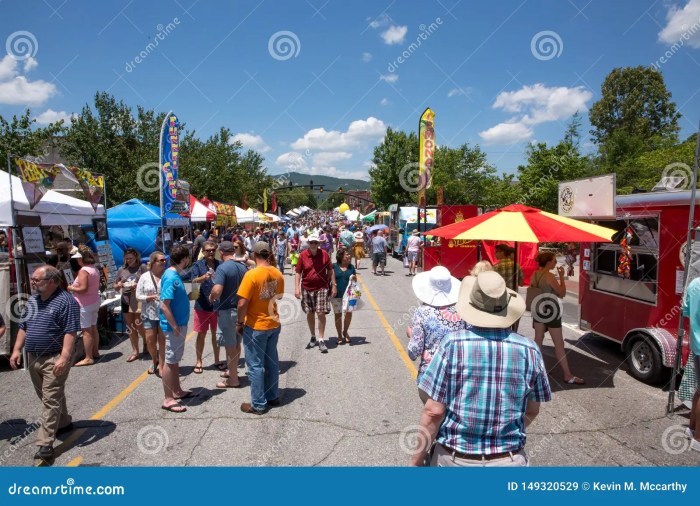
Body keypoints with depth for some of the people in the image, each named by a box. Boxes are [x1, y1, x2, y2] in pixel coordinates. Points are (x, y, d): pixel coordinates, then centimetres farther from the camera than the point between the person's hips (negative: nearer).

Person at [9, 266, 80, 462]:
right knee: (50, 397, 19)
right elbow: (23, 327, 19)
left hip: (54, 359, -8)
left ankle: (45, 443, -3)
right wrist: (16, 350, 11)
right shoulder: (32, 301, 10)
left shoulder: (66, 301, -15)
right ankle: (64, 424, 36)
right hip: (33, 358, 8)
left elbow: (70, 332, -19)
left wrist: (64, 357, -25)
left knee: (51, 400, -6)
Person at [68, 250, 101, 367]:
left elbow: (83, 288, -25)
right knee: (93, 328, 16)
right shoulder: (95, 269, 10)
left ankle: (88, 358, -3)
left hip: (85, 304, -9)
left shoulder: (83, 270, -18)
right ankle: (95, 353, 25)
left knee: (86, 330, -6)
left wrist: (71, 288, -9)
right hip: (95, 302, 9)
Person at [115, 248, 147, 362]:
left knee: (139, 325, -5)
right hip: (126, 301, 5)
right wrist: (119, 285, -6)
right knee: (130, 327, 10)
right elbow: (115, 287, 16)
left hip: (140, 301, -5)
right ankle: (135, 351, 20)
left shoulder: (142, 268, -3)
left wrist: (138, 285, -21)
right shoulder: (121, 270, 11)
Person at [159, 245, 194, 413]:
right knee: (170, 361, 0)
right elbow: (164, 305, -24)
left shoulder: (176, 275, 8)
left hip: (180, 323, 10)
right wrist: (175, 327, -21)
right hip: (174, 326, -10)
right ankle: (168, 399, 10)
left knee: (175, 359, 18)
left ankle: (177, 391, 31)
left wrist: (189, 296, 7)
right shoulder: (170, 277, -21)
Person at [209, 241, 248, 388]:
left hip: (227, 310, -7)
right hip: (240, 309, 7)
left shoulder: (222, 268, -18)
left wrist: (211, 298, -8)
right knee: (236, 343, 20)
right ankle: (232, 370, 36)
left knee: (230, 345, 3)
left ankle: (233, 380, 13)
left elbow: (217, 291, -28)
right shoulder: (243, 267, 4)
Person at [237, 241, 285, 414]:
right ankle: (273, 396, 29)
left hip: (256, 327, -6)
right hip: (274, 324, 6)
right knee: (272, 361, 17)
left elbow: (242, 303, -19)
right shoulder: (278, 274, 1)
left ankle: (258, 404, 13)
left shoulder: (252, 274, -19)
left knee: (255, 365, 4)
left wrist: (240, 323, -7)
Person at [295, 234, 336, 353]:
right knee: (310, 314, 12)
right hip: (306, 289, 1)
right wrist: (297, 288, -9)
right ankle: (313, 337, 29)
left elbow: (330, 271, 5)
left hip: (321, 288, -1)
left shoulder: (324, 254, -3)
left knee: (321, 313, -6)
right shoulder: (303, 255, -3)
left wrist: (334, 286, 3)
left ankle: (321, 340, 4)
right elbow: (298, 272, 0)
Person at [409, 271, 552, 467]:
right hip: (509, 459, 2)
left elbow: (434, 410, -15)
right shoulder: (528, 349, -9)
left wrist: (417, 458, -3)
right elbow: (532, 410, 4)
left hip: (455, 458, -1)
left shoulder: (453, 343, -17)